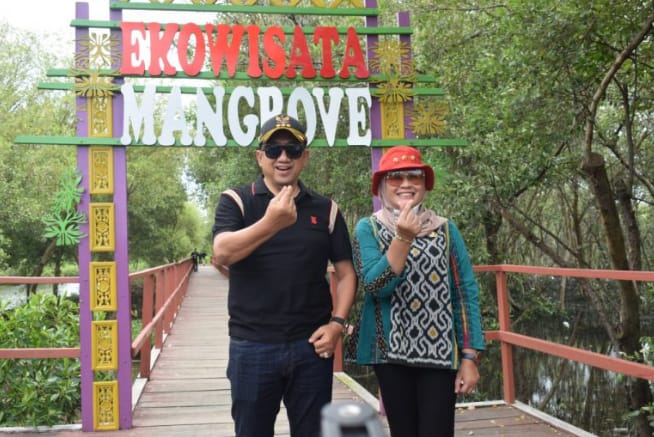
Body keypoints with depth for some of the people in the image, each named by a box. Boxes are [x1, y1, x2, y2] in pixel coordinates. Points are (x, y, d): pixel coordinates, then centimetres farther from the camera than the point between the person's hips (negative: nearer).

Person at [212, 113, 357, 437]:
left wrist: (337, 323, -5)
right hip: (252, 346, -1)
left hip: (311, 346, 2)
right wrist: (270, 223, -31)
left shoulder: (325, 209, 7)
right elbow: (221, 254, -17)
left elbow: (345, 272, 10)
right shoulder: (236, 201, 0)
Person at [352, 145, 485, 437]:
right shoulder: (368, 228, 0)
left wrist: (470, 356, -3)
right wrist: (403, 238, -22)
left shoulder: (445, 229, 3)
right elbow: (375, 285, -13)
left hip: (440, 353, 0)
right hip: (391, 352, 0)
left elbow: (466, 293, 2)